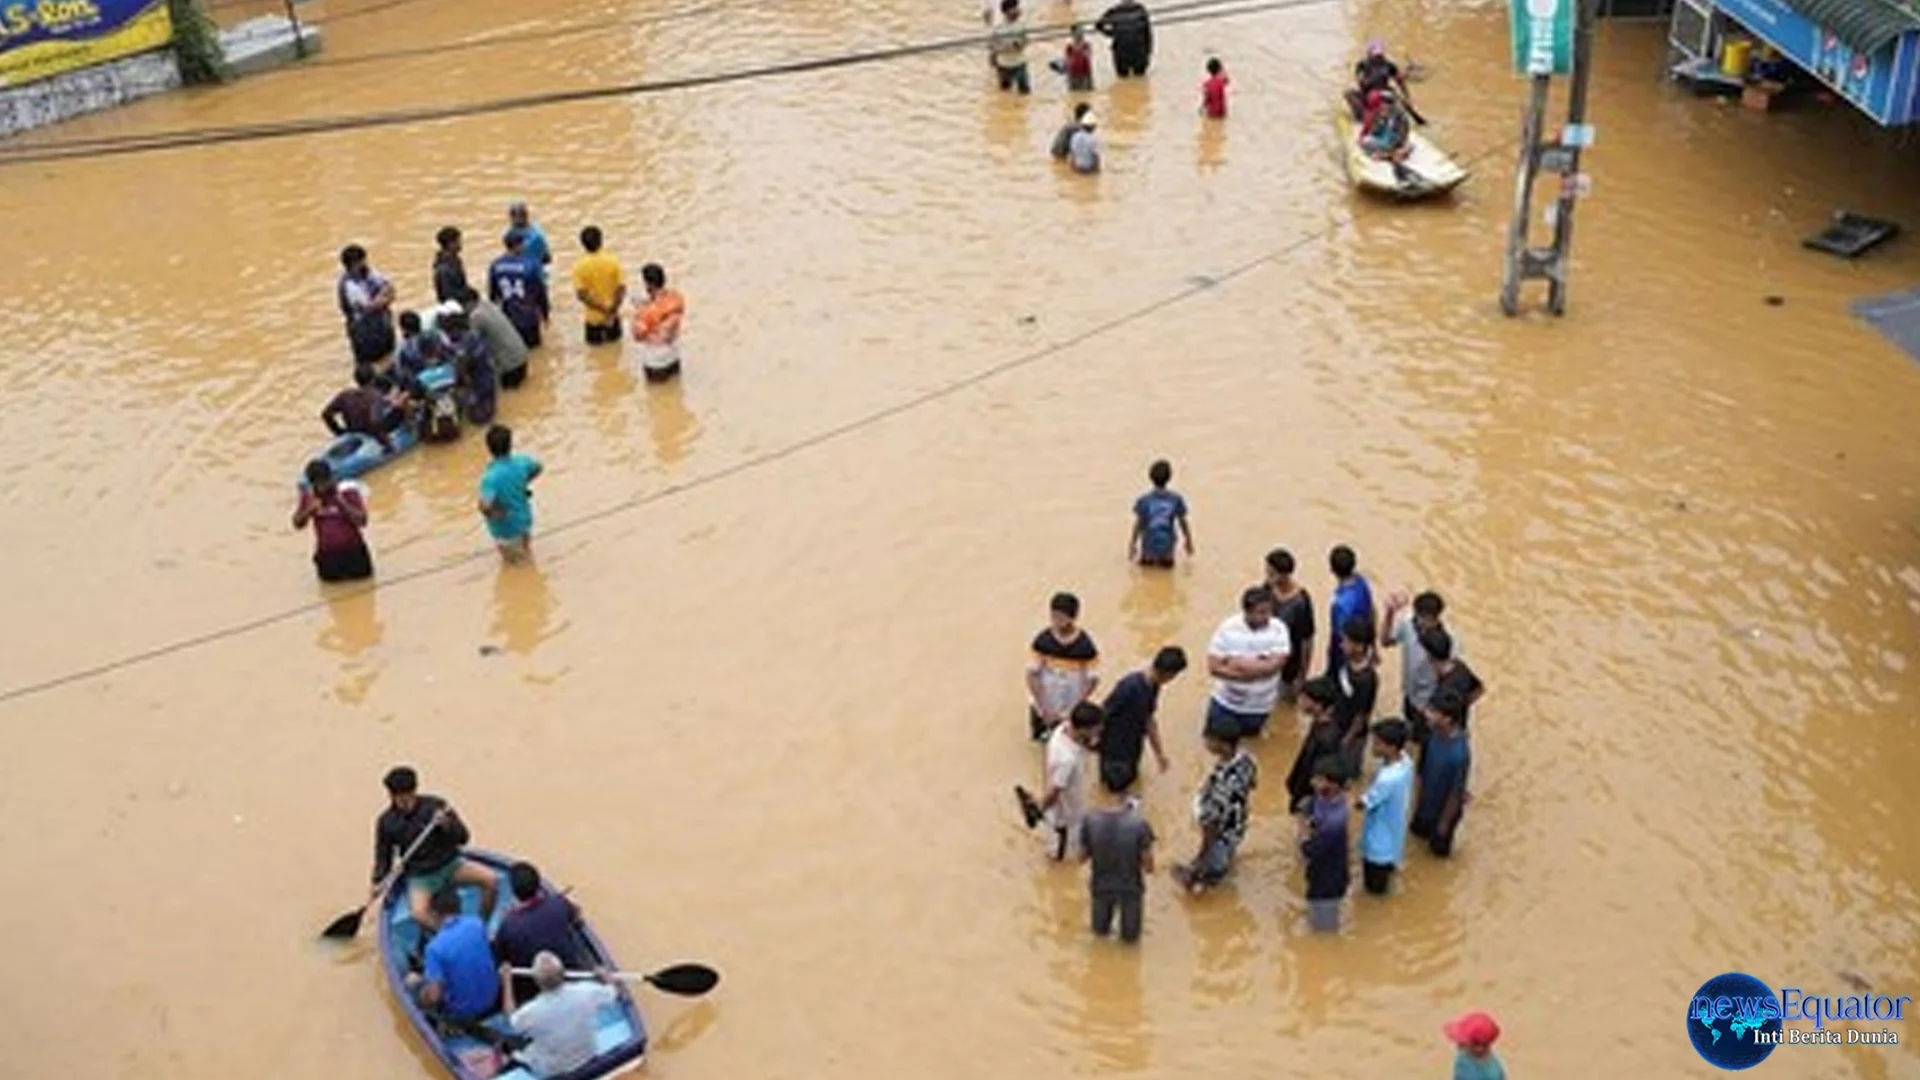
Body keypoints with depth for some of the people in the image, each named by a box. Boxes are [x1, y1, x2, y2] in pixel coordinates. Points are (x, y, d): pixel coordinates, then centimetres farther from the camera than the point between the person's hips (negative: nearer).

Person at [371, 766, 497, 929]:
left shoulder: (434, 805, -8)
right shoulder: (386, 822, -3)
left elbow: (463, 837, -6)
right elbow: (383, 855, 11)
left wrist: (447, 824, -25)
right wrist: (378, 881, -3)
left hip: (450, 864, 1)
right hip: (420, 875, -1)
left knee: (489, 877, -24)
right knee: (418, 913, -33)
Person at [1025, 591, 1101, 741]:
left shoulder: (1085, 646, -20)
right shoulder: (1042, 641, -15)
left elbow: (1093, 680, -13)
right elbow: (1032, 674, -11)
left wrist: (1073, 710, -17)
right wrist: (1044, 708, -16)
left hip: (1070, 712, -2)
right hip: (1043, 707, 2)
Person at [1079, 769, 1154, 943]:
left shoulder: (1090, 821, -25)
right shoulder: (1139, 824, -30)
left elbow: (1082, 857, -9)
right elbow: (1149, 867, -19)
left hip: (1101, 887, 2)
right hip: (1130, 888, -2)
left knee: (1100, 930, 36)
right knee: (1130, 936, 32)